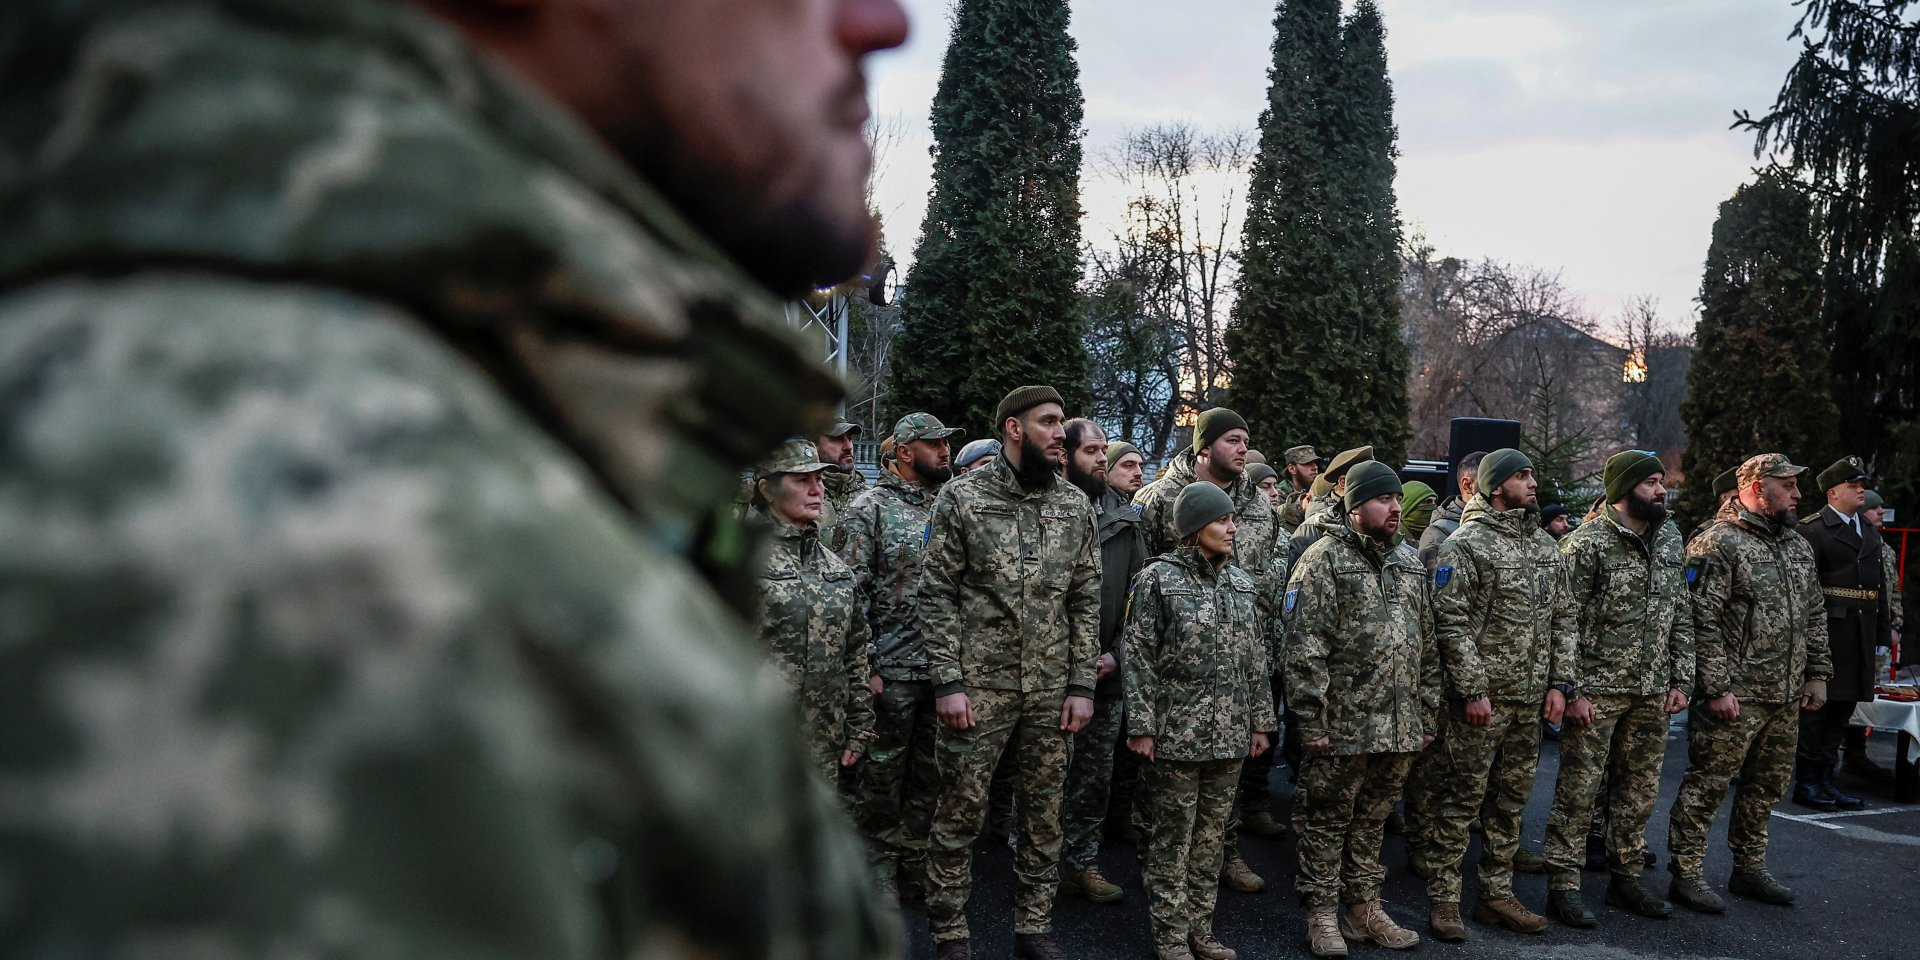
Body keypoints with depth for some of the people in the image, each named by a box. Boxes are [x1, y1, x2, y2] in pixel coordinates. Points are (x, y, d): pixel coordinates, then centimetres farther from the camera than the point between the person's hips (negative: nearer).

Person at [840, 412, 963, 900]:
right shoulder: (870, 507, -5)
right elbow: (852, 590, -9)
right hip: (892, 667, -5)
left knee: (931, 771, 12)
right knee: (882, 770, 6)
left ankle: (915, 861, 26)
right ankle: (880, 864, 20)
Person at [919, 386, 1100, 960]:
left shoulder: (1076, 507, 7)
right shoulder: (962, 498, -5)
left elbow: (1086, 601, 8)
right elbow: (937, 596, -6)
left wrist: (1082, 685, 2)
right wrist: (948, 682, -12)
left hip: (1052, 692, 4)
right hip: (977, 688, -3)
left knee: (1044, 815, 11)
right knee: (960, 816, 3)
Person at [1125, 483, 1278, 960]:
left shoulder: (1242, 583, 11)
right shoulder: (1159, 579, -6)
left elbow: (1256, 659, 15)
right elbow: (1139, 657, -8)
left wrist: (1261, 720, 13)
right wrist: (1141, 725, -12)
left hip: (1230, 736, 5)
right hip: (1176, 736, -5)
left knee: (1212, 836, 12)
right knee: (1173, 838, 2)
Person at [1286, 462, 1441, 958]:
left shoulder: (1410, 562, 13)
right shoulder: (1325, 559, -8)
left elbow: (1427, 646, 17)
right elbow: (1304, 648, -13)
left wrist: (1428, 714, 13)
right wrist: (1311, 723, -16)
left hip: (1401, 727, 6)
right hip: (1343, 725, -6)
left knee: (1372, 819, 16)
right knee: (1328, 820, 5)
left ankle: (1364, 907, 27)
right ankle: (1322, 914, 17)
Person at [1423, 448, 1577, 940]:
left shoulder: (1545, 545, 12)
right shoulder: (1465, 544, -8)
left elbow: (1562, 618, 14)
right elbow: (1452, 622, -13)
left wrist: (1559, 682, 6)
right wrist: (1473, 690, -16)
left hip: (1532, 699, 6)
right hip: (1483, 698, -6)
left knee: (1512, 800, 13)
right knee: (1463, 798, -1)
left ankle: (1496, 894, 23)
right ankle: (1443, 897, 7)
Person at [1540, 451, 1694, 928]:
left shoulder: (1670, 539, 10)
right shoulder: (1587, 543, -11)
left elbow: (1681, 615, 15)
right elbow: (1564, 621, -12)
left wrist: (1681, 680, 9)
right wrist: (1572, 690, -15)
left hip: (1652, 692, 7)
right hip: (1597, 690, -7)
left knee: (1639, 789, 14)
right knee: (1579, 789, -2)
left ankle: (1626, 876, 27)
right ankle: (1563, 885, 6)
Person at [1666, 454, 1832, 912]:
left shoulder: (1798, 545, 14)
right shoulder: (1718, 544, -13)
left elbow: (1814, 615, 21)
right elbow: (1702, 622, -16)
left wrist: (1817, 673, 14)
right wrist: (1717, 688, -18)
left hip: (1786, 699, 8)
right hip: (1734, 697, -8)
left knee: (1766, 787, 16)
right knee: (1707, 784, -2)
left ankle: (1749, 869, 30)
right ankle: (1686, 875, 6)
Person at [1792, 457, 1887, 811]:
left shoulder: (1870, 533, 18)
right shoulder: (1812, 530, -7)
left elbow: (1880, 588, 19)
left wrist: (1883, 638, 15)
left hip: (1862, 634, 7)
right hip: (1827, 633, -7)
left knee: (1841, 713, 12)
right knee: (1817, 709, -2)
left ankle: (1825, 781, 20)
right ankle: (1805, 784, 6)